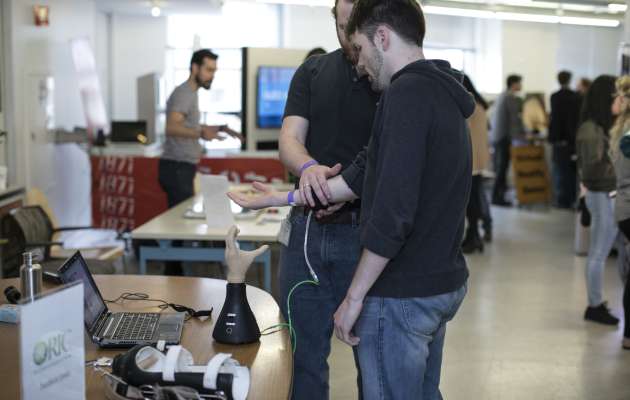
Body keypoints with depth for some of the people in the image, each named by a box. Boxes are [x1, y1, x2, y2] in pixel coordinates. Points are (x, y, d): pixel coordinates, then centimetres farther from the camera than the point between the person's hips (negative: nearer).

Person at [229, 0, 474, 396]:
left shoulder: (406, 93, -19)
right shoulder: (442, 92, 10)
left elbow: (392, 211, -26)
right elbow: (365, 175, 14)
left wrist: (354, 297, -17)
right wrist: (283, 198, 18)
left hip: (401, 295, -9)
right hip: (444, 284, 9)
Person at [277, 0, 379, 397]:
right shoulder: (314, 71, 8)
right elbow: (290, 139, 0)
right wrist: (308, 166, -24)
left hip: (367, 233, -3)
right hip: (308, 228, 4)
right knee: (303, 352, 13)